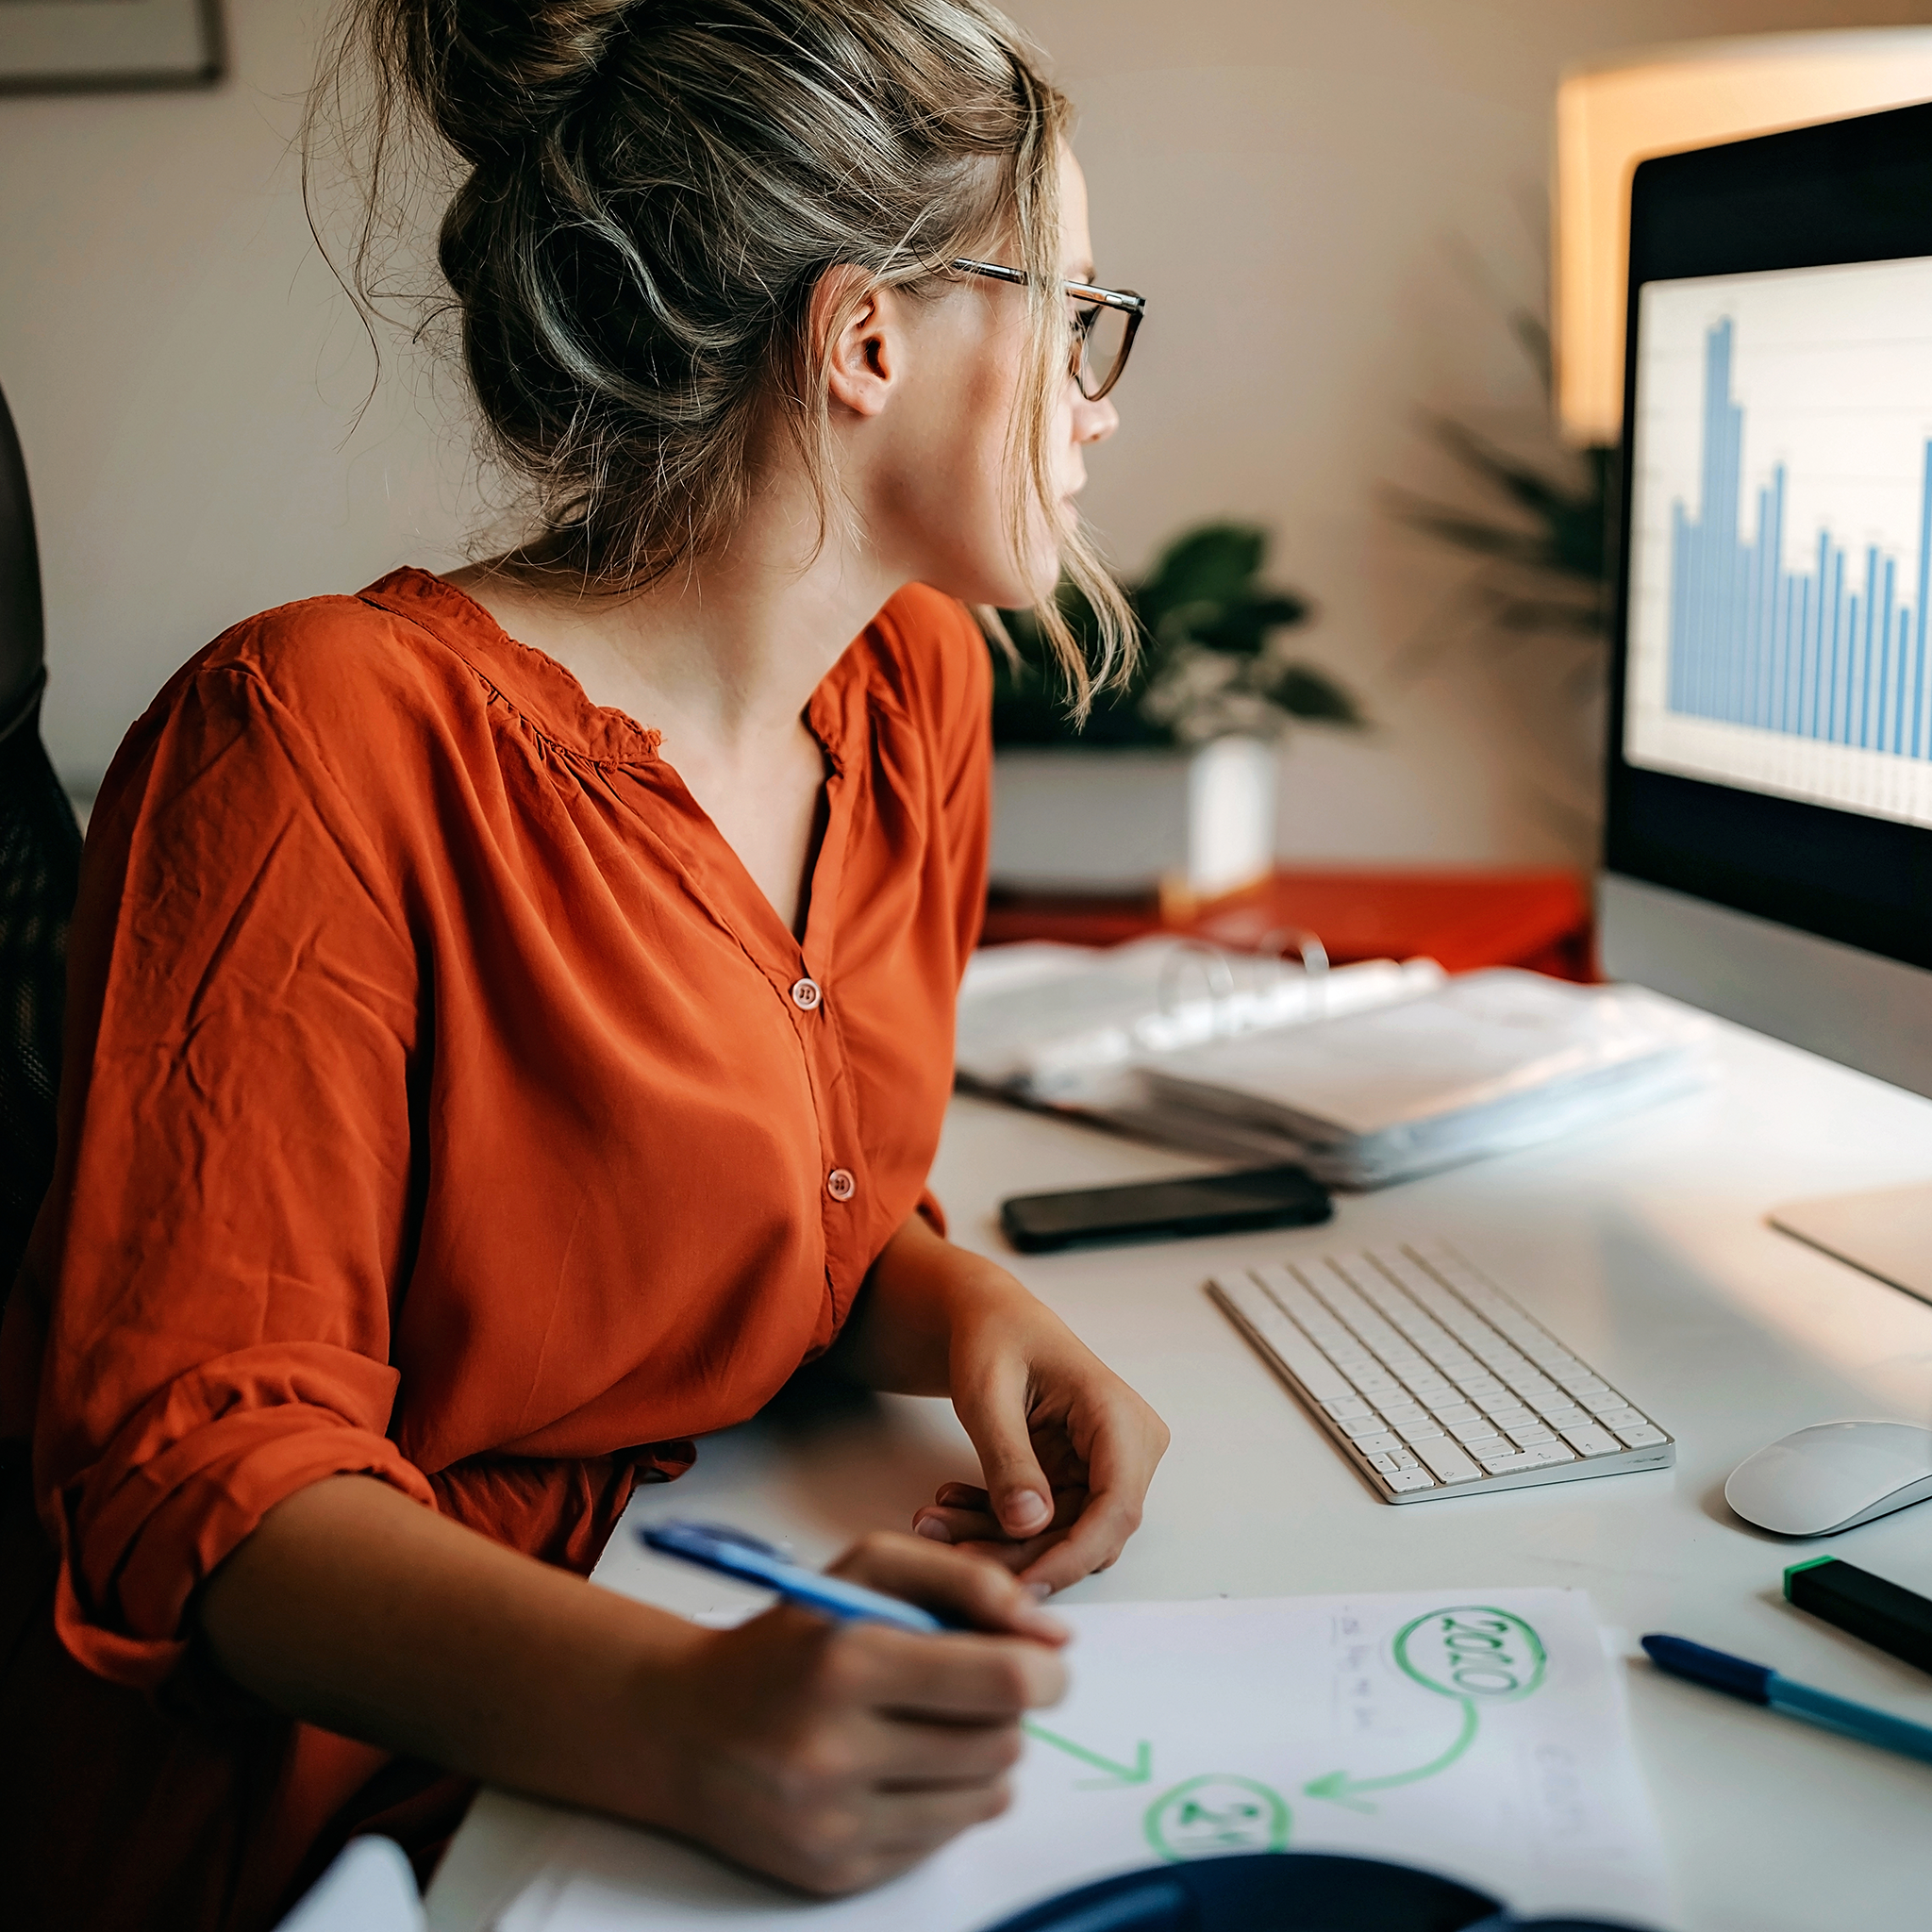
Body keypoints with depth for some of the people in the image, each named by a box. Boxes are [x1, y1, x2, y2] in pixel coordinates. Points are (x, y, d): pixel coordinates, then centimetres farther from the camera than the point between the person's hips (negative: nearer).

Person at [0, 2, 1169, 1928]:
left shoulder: (914, 684, 4)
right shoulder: (328, 740, -19)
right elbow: (199, 1457, -19)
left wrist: (971, 1314, -9)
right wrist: (668, 1719, -35)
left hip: (696, 1626, 7)